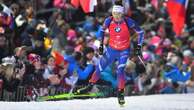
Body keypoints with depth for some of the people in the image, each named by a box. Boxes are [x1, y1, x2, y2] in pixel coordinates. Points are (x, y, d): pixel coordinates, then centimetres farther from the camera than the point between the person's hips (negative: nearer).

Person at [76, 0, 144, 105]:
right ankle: (90, 86, 28)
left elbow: (140, 32, -10)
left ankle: (120, 93, -4)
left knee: (120, 70, -20)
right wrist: (101, 44, 3)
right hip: (112, 49, 3)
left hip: (124, 50, -3)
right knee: (99, 68, 7)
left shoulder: (128, 22, -23)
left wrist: (139, 46, -11)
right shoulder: (109, 20, -17)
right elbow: (102, 31, 5)